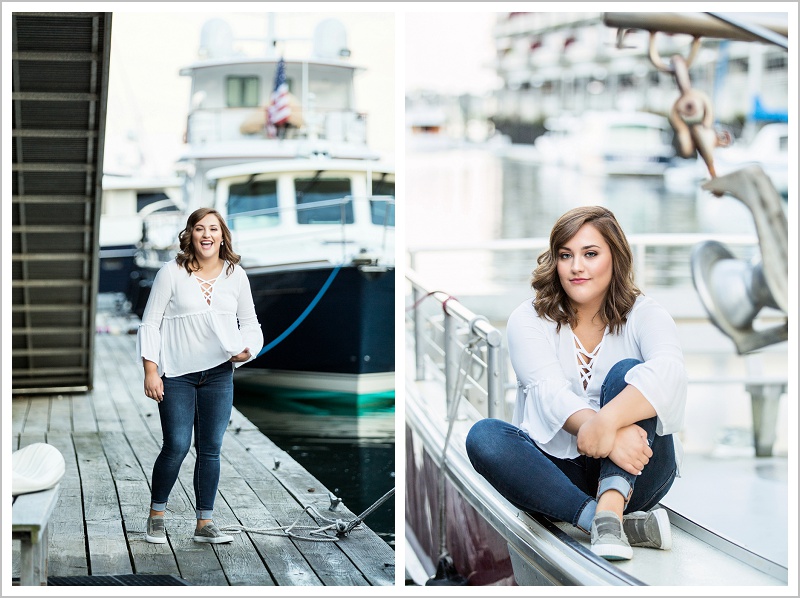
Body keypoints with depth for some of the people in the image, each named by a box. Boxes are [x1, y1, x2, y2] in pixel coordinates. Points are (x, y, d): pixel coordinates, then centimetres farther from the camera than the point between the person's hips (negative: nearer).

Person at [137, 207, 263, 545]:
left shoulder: (236, 275, 6)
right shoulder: (172, 273, -4)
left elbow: (250, 324, 14)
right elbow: (150, 323, -2)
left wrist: (249, 350, -7)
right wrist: (150, 370, -9)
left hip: (219, 373, 3)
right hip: (177, 375, -3)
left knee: (210, 449, 6)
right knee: (176, 446, -7)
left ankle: (204, 523, 15)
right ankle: (156, 515, 14)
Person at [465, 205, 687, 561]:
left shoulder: (643, 314, 0)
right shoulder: (528, 319, 2)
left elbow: (670, 371, -23)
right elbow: (549, 391, -17)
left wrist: (607, 421, -42)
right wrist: (600, 432, -38)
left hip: (633, 472, -1)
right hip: (559, 469, 1)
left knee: (627, 372, -24)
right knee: (483, 436, -27)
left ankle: (609, 509, -44)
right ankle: (617, 522, -38)